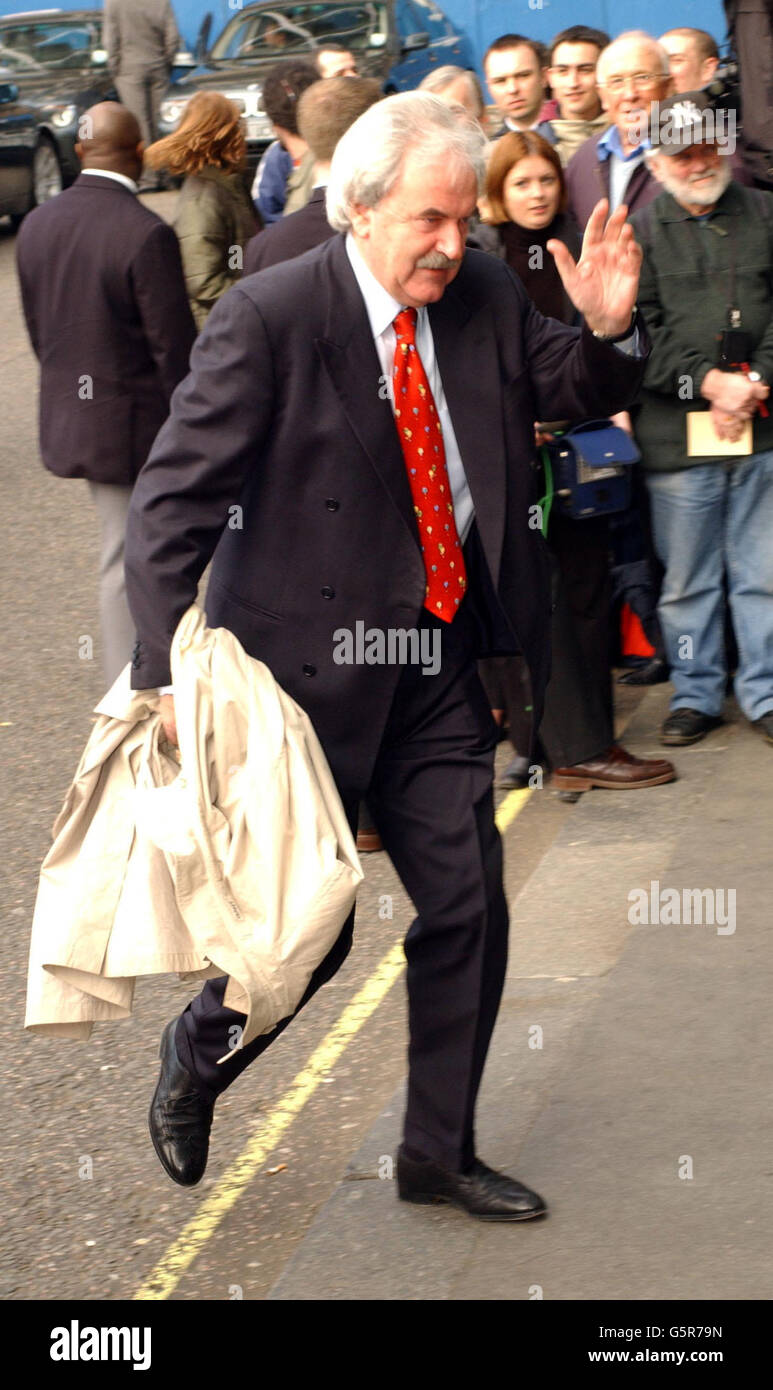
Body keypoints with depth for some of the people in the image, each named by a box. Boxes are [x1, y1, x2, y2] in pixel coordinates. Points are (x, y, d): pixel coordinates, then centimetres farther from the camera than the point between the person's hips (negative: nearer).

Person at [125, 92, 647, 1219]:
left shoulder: (485, 297, 1)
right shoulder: (267, 318, -15)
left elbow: (582, 395, 14)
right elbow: (172, 501, -15)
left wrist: (609, 328, -10)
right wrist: (172, 671, -24)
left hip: (436, 671, 5)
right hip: (308, 663, -5)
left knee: (469, 912, 7)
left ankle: (438, 1154, 24)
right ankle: (195, 1055, 34)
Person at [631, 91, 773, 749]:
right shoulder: (639, 233, 6)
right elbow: (643, 330, -1)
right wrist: (711, 382, -12)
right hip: (677, 434, 0)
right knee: (687, 577, 5)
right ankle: (696, 695, 18)